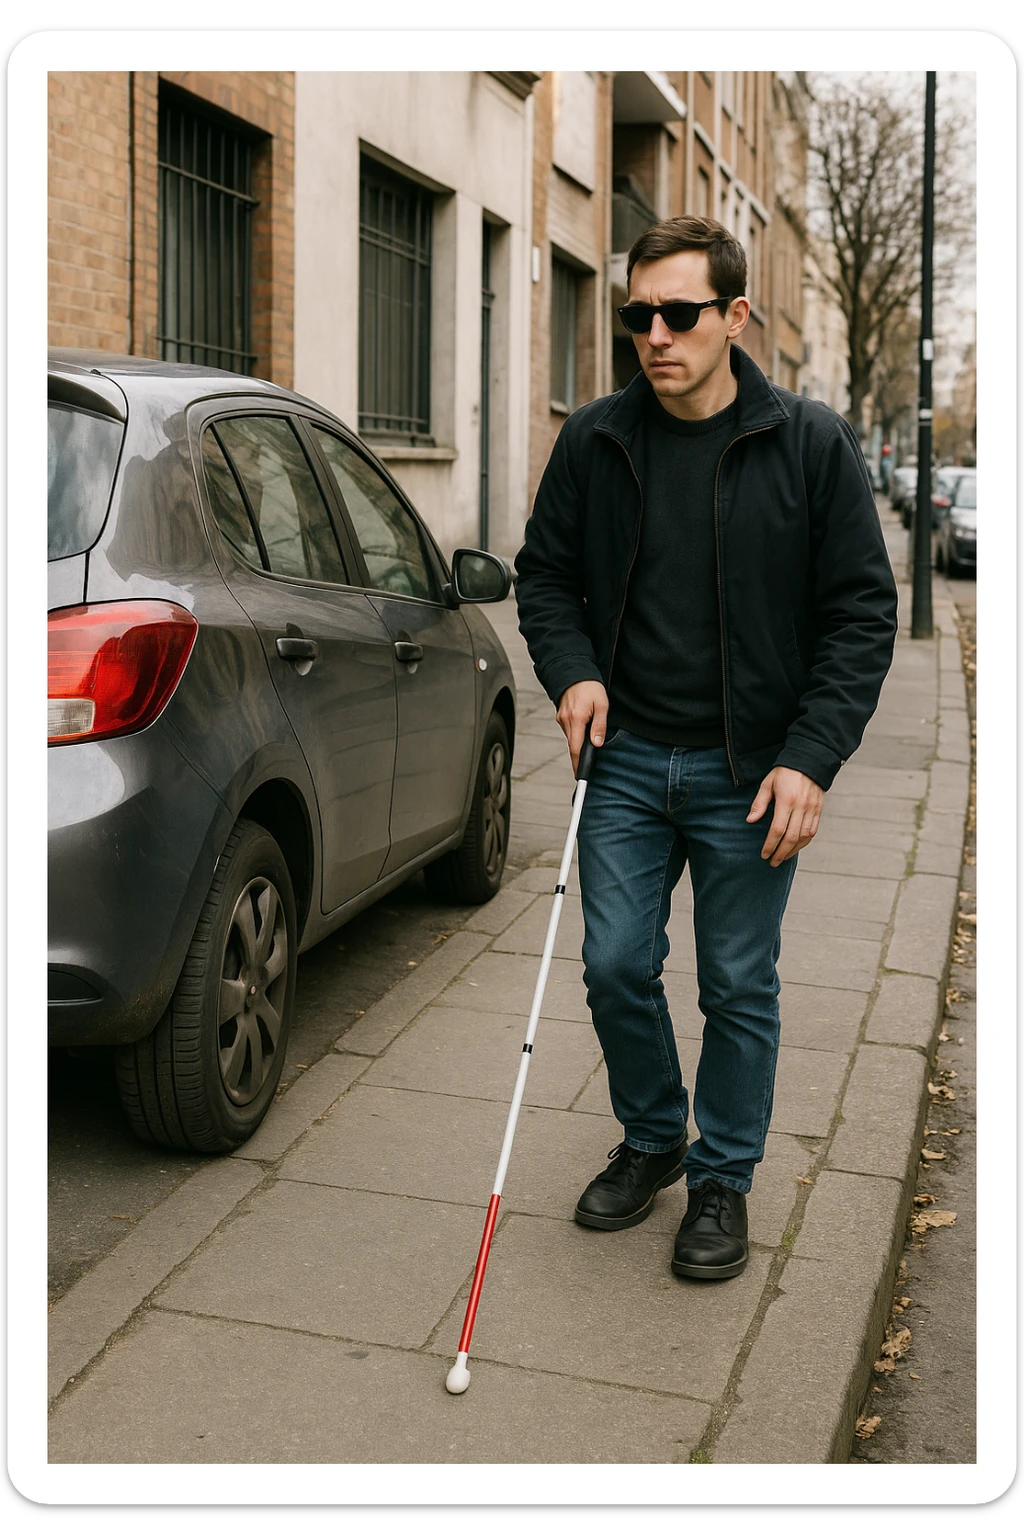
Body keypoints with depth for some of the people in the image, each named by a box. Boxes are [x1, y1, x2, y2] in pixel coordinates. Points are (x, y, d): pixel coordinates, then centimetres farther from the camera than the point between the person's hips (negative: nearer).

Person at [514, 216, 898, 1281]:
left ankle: (723, 1178, 27)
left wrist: (811, 757, -13)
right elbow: (544, 574, 13)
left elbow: (861, 612, -4)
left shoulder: (812, 444, -5)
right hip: (626, 759, 3)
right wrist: (572, 671, -7)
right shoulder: (593, 441, 2)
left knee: (739, 986, 7)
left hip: (752, 775, -2)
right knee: (615, 967, 6)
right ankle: (651, 1139, 33)